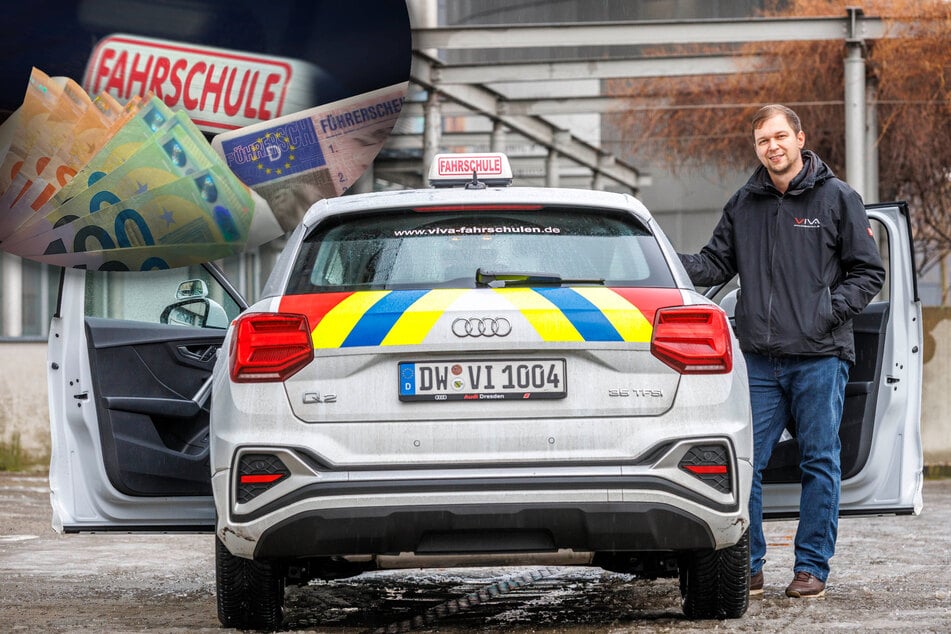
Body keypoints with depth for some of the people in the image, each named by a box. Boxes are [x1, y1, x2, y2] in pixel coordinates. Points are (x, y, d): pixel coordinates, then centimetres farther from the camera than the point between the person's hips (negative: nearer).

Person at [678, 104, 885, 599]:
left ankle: (811, 567, 8)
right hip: (759, 360, 3)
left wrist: (831, 311, -10)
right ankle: (747, 565, 9)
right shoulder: (743, 205, 11)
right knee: (744, 462, 0)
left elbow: (868, 271, 4)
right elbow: (717, 263, 13)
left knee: (819, 464, 2)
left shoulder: (837, 198, 2)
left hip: (820, 358, -3)